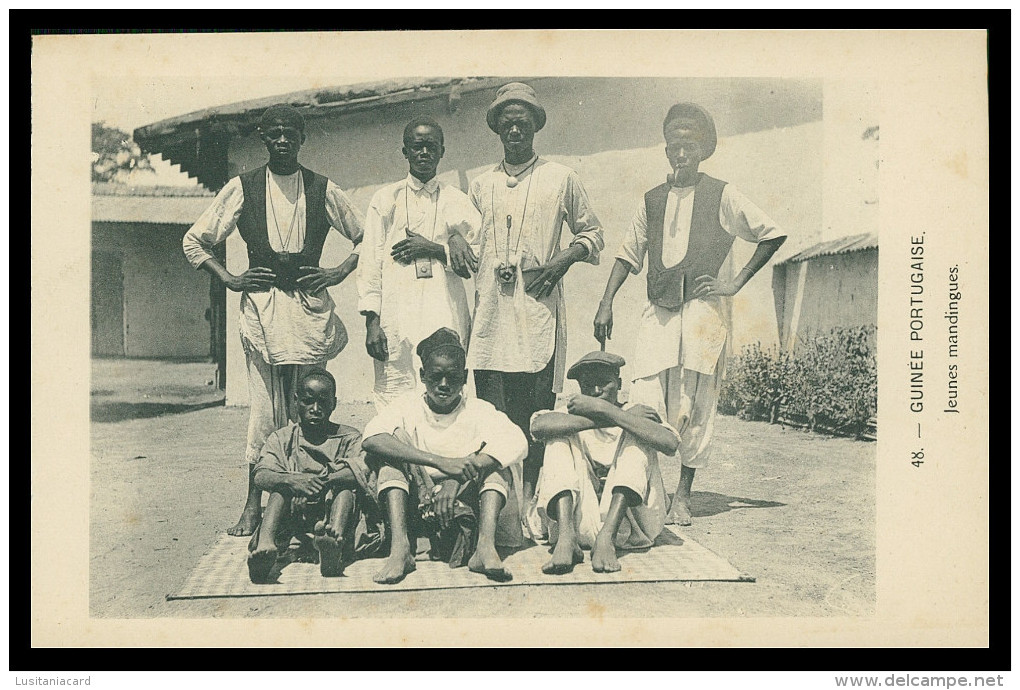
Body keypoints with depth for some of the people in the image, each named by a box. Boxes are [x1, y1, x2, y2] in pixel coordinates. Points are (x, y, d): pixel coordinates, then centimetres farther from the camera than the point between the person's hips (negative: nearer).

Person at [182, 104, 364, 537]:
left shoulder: (322, 190, 9)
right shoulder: (242, 188, 8)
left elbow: (366, 237, 16)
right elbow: (194, 241, 13)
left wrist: (338, 273, 4)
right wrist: (228, 279, 3)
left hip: (309, 304, 0)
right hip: (260, 304, 0)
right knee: (264, 403, -2)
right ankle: (253, 504, 3)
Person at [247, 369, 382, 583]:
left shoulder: (348, 438, 7)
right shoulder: (282, 438, 9)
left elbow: (362, 472, -15)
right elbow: (261, 476, -9)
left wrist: (320, 481, -29)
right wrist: (292, 480, -31)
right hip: (294, 514, 1)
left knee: (347, 485, -27)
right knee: (282, 486, -24)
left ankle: (336, 538, -56)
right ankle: (265, 545, -48)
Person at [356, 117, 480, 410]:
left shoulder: (457, 201, 16)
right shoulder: (385, 199, 14)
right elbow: (370, 263, 8)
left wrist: (433, 248, -5)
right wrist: (372, 321, -2)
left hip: (447, 319, 1)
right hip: (397, 320, 0)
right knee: (394, 396, -8)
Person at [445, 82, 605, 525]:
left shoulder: (560, 179, 9)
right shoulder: (482, 185, 18)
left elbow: (592, 233, 15)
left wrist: (566, 258, -4)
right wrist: (456, 240, 6)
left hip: (539, 310, -3)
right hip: (490, 313, 3)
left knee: (535, 414, -6)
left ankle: (528, 503, -2)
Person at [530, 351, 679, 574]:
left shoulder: (639, 412, 8)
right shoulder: (573, 412, 10)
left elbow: (670, 444, -17)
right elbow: (538, 426, -16)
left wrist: (605, 410, -19)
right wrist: (607, 420, -21)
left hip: (627, 523, 0)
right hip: (581, 522, 1)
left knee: (639, 437, -14)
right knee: (560, 437, -11)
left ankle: (606, 537, -31)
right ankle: (565, 538, -31)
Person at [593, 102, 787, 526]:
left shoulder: (721, 197, 6)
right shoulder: (652, 202, 16)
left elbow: (772, 235, 9)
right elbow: (628, 254, 20)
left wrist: (737, 282, 3)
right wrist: (606, 303, 9)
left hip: (702, 310, -3)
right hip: (658, 312, 3)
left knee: (696, 405, -2)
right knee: (646, 403, -9)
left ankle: (682, 497, 8)